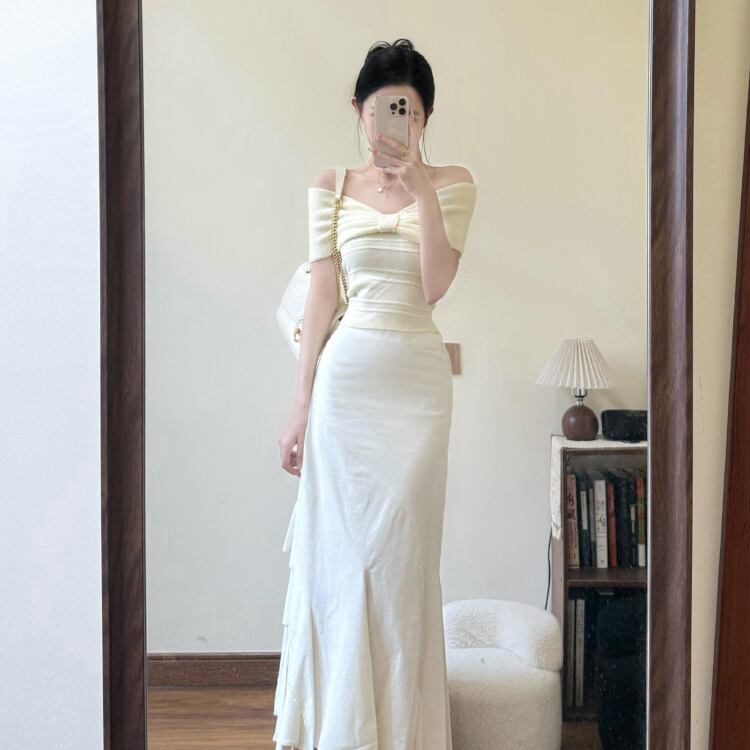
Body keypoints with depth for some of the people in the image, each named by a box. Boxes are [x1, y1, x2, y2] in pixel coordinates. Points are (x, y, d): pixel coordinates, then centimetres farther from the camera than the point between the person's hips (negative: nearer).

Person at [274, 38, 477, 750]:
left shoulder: (452, 184, 5)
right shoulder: (332, 187, 8)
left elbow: (435, 284, -7)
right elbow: (320, 294, 4)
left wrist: (422, 191, -14)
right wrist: (300, 404, 0)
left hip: (418, 378, 0)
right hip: (346, 376, 1)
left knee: (401, 556, 3)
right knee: (338, 551, 4)